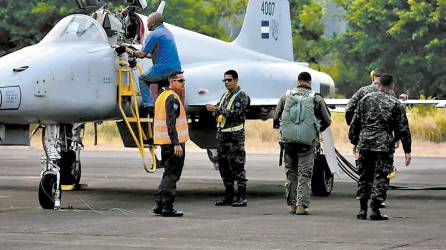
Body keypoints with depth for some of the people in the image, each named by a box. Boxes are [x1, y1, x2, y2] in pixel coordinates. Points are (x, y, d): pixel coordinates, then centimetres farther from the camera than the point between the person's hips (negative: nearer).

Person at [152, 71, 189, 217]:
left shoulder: (162, 96, 16)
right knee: (172, 175, -5)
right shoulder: (172, 98, -14)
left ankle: (159, 205, 15)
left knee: (169, 174, 17)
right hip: (173, 141, -9)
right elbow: (171, 123, -22)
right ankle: (167, 207, -5)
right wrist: (176, 144, -25)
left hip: (164, 143, 9)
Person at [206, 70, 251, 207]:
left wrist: (217, 109, -21)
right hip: (222, 134, 8)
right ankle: (229, 196, 16)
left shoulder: (242, 96, -6)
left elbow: (235, 113, -18)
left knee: (237, 166, -8)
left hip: (235, 135, -8)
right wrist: (213, 109, -3)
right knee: (223, 165, 9)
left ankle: (242, 197, -6)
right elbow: (219, 113, 18)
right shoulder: (225, 95, 19)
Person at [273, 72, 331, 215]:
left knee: (291, 172, 15)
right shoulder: (316, 99, 0)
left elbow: (276, 118, 9)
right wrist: (316, 131, 25)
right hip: (307, 142, -2)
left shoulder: (286, 97, 5)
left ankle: (292, 205, 17)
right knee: (305, 174, 2)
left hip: (288, 139, 2)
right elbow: (327, 121, 6)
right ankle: (302, 205, -5)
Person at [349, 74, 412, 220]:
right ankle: (375, 210, -6)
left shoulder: (366, 99, 8)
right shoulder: (396, 104, 0)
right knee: (381, 178, 0)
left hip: (365, 143, 3)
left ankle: (363, 210, 13)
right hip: (384, 144, -3)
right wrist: (407, 150, 4)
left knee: (365, 177, 12)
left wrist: (354, 141, 19)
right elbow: (403, 129, 0)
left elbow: (355, 122, 10)